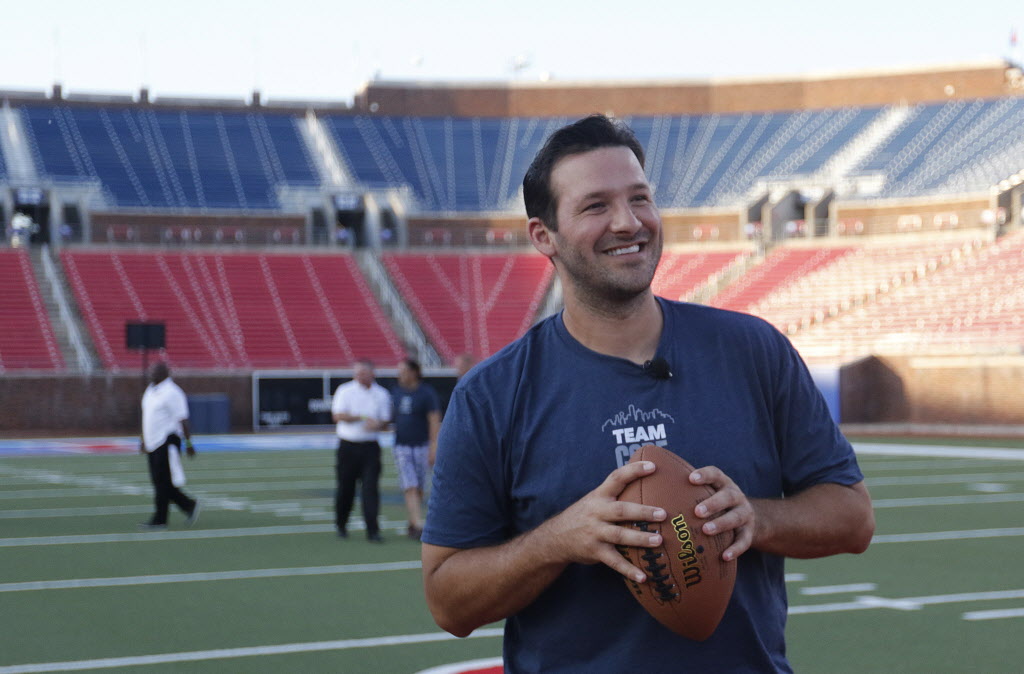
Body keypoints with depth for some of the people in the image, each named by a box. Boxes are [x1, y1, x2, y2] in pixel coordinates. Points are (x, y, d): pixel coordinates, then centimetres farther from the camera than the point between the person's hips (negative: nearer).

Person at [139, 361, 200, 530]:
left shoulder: (171, 393, -12)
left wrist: (188, 443, -15)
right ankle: (189, 505, 19)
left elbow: (182, 420, -13)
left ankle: (159, 519, -2)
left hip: (167, 443, -9)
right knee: (158, 480, 8)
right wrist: (143, 439, 24)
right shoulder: (150, 390, 15)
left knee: (162, 481, -7)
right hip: (153, 443, 9)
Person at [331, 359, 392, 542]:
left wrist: (377, 425, -17)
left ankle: (372, 530, -10)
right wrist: (363, 417, -17)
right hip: (348, 446, -1)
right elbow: (337, 415, -10)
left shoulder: (381, 394, 6)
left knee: (371, 487, -9)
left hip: (370, 446, 1)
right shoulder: (345, 391, 0)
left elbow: (385, 421, 6)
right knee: (345, 487, 6)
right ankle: (341, 525, 27)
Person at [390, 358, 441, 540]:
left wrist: (433, 448, -17)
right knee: (410, 487, -9)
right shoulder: (396, 392, 7)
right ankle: (418, 525, -16)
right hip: (402, 447, 3)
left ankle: (412, 524, 20)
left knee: (418, 489, 6)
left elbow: (434, 422, -10)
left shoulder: (427, 393, -7)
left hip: (422, 446, -2)